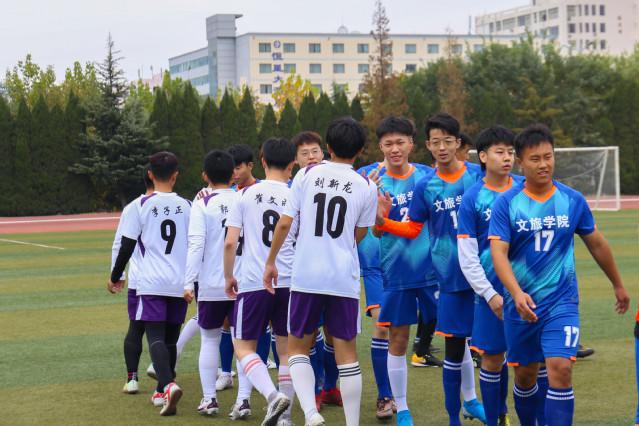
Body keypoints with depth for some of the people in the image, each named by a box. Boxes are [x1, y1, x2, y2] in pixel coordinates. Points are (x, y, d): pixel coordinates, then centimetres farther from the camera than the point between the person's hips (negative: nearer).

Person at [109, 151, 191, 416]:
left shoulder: (142, 205, -3)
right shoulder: (186, 206, 5)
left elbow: (127, 246, -1)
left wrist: (115, 277, 13)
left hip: (152, 284, -3)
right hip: (181, 283, 3)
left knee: (155, 337, -7)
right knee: (170, 337, 15)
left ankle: (168, 385, -28)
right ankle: (162, 390, 24)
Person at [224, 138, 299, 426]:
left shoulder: (247, 194, 0)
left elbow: (230, 242, -3)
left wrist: (228, 277, 11)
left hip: (254, 282, -2)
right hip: (290, 283, 2)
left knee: (243, 346, 7)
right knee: (286, 348, 13)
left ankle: (273, 396, -15)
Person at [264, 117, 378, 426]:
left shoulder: (307, 175, 1)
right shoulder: (367, 187, 2)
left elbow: (284, 223, 0)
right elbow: (358, 236, 12)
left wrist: (271, 262, 11)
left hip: (306, 276, 0)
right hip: (345, 279, 0)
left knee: (297, 347, 10)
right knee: (346, 352, 7)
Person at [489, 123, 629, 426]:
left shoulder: (573, 200, -1)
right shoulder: (506, 203, -7)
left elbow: (597, 245, 12)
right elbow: (498, 253, -16)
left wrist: (618, 285, 22)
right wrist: (517, 293, -31)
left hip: (562, 302, 0)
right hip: (520, 304, 0)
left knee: (560, 370, -16)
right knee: (525, 375, 12)